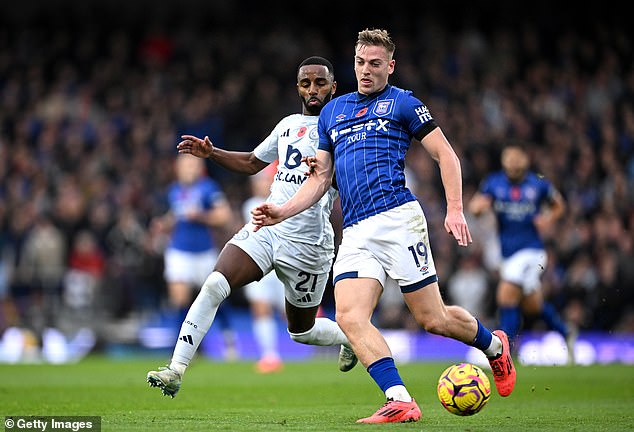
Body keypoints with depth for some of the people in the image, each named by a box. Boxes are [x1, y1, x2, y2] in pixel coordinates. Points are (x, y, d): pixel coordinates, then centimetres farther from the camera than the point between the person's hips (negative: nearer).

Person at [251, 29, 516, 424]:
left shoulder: (403, 103, 7)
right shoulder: (333, 112, 22)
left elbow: (445, 154, 4)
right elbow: (321, 176, 26)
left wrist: (455, 209, -7)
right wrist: (283, 211, 11)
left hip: (397, 218, -5)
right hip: (355, 234, 5)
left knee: (432, 319, -2)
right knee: (349, 317, -18)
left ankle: (494, 345, 28)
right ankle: (401, 402, -21)